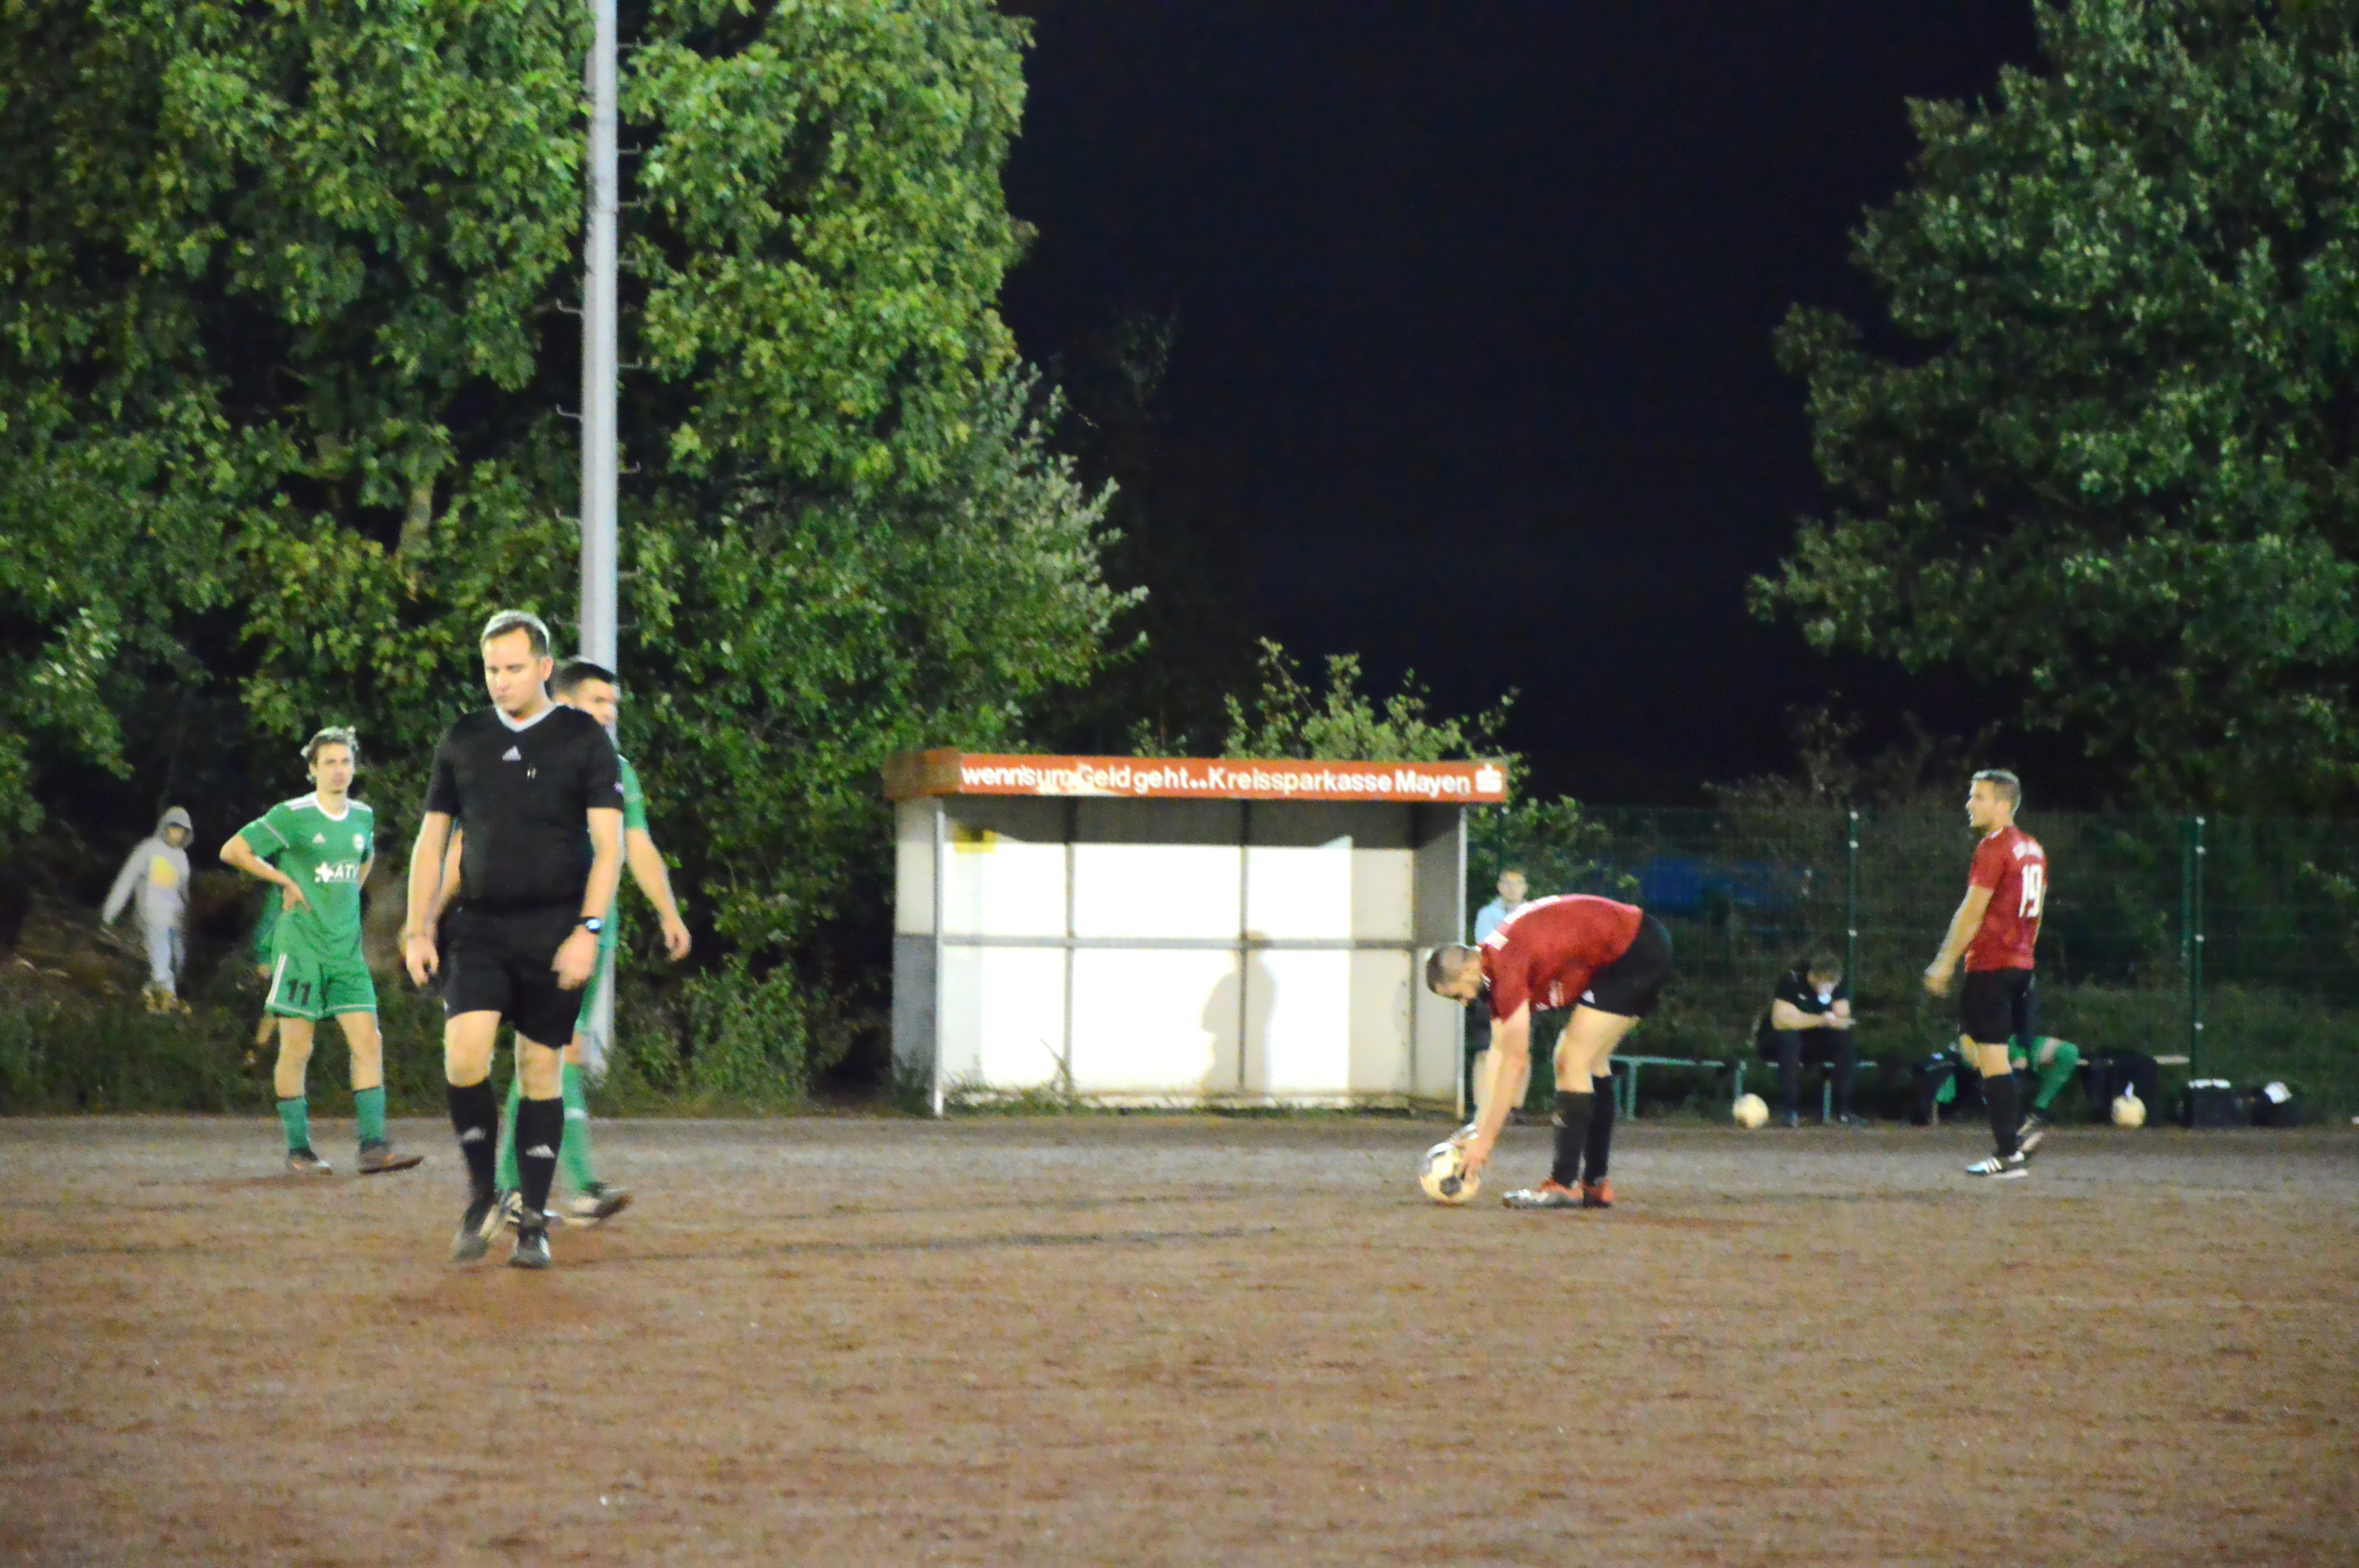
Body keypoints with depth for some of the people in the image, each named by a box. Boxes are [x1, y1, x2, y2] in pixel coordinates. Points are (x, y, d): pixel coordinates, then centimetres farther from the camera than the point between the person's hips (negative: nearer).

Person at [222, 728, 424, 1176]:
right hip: (300, 949, -5)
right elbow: (232, 851, -5)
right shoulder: (291, 817, -7)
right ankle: (298, 1150, 6)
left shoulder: (363, 817, 11)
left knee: (368, 1042, -6)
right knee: (296, 1050, -2)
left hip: (347, 951, 5)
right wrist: (285, 880, -5)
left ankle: (373, 1146, -8)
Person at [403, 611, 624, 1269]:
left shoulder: (583, 740, 0)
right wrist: (417, 929, 6)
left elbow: (609, 844, -4)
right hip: (480, 929, 2)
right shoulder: (464, 740, 9)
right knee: (464, 1053, -16)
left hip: (554, 932, -2)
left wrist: (588, 930, -14)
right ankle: (480, 1192, 3)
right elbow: (431, 839, 14)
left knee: (540, 1068, 1)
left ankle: (534, 1221, 9)